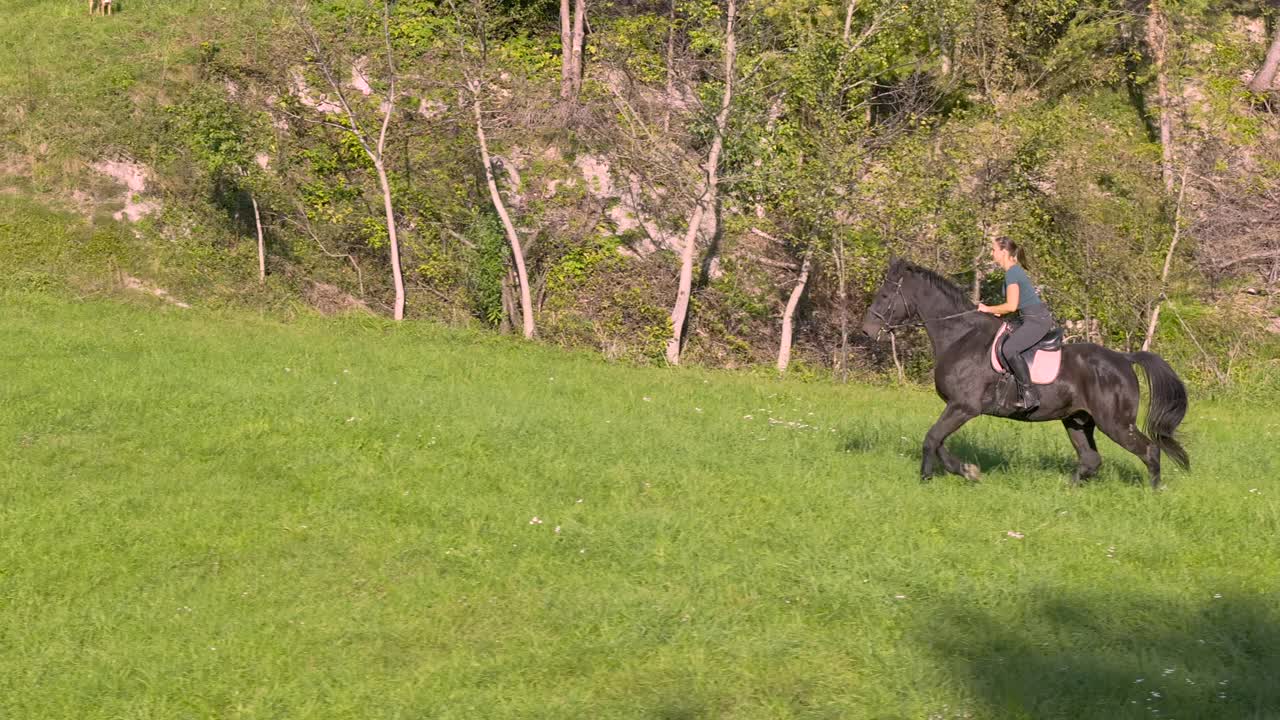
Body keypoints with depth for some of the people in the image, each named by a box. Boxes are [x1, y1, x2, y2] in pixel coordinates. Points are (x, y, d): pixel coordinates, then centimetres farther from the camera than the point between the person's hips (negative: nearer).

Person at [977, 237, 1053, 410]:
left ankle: (1030, 394, -26)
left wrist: (989, 309, -7)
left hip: (1037, 320, -11)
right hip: (1034, 318, 11)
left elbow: (1011, 306, -20)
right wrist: (997, 312, 10)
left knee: (1009, 349, -26)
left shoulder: (1012, 273, -14)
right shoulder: (1014, 270, 16)